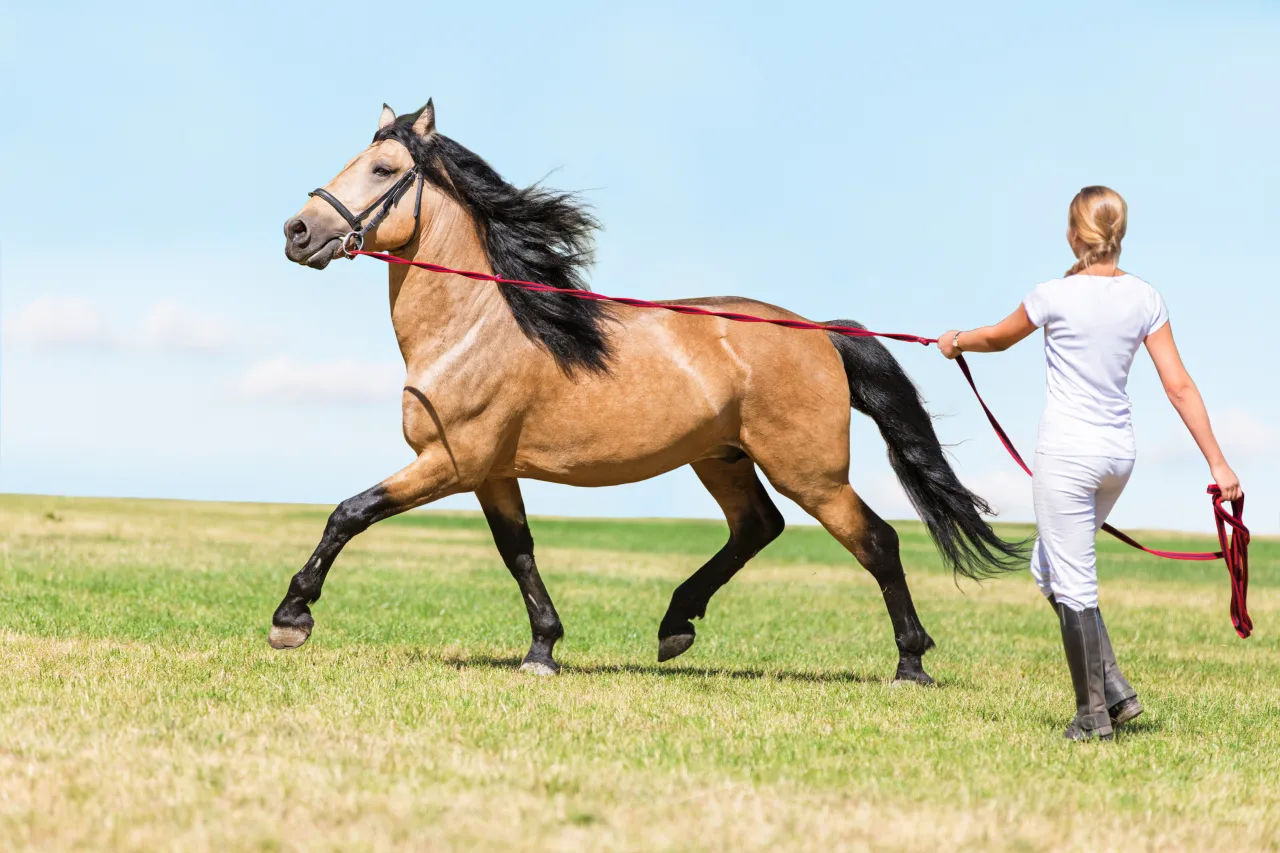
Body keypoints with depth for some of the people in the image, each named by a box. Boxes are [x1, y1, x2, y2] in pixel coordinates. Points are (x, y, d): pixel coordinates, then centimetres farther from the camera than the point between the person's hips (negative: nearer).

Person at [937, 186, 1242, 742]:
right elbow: (1180, 387, -1)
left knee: (1072, 584, 2)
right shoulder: (1144, 299, 1)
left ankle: (1094, 714, 4)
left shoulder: (1056, 296, -11)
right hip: (1119, 454, 6)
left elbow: (999, 338, 8)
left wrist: (956, 342, 30)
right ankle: (1113, 688, 15)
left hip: (1066, 452, -6)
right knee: (1049, 569, 21)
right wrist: (1218, 464, 1)